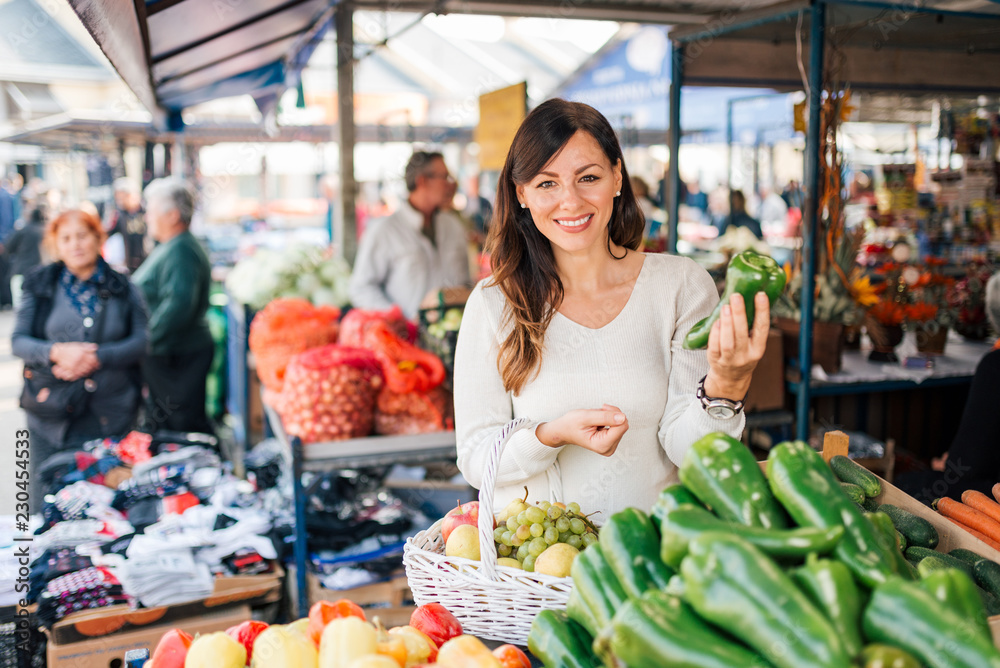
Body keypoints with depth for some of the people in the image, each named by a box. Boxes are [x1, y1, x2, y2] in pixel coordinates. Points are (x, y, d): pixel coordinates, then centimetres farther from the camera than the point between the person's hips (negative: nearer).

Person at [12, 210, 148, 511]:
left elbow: (142, 341, -1)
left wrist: (96, 357, -16)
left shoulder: (122, 289, 5)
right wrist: (57, 352, -17)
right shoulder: (40, 286, 6)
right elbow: (19, 340, 2)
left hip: (111, 417, 0)